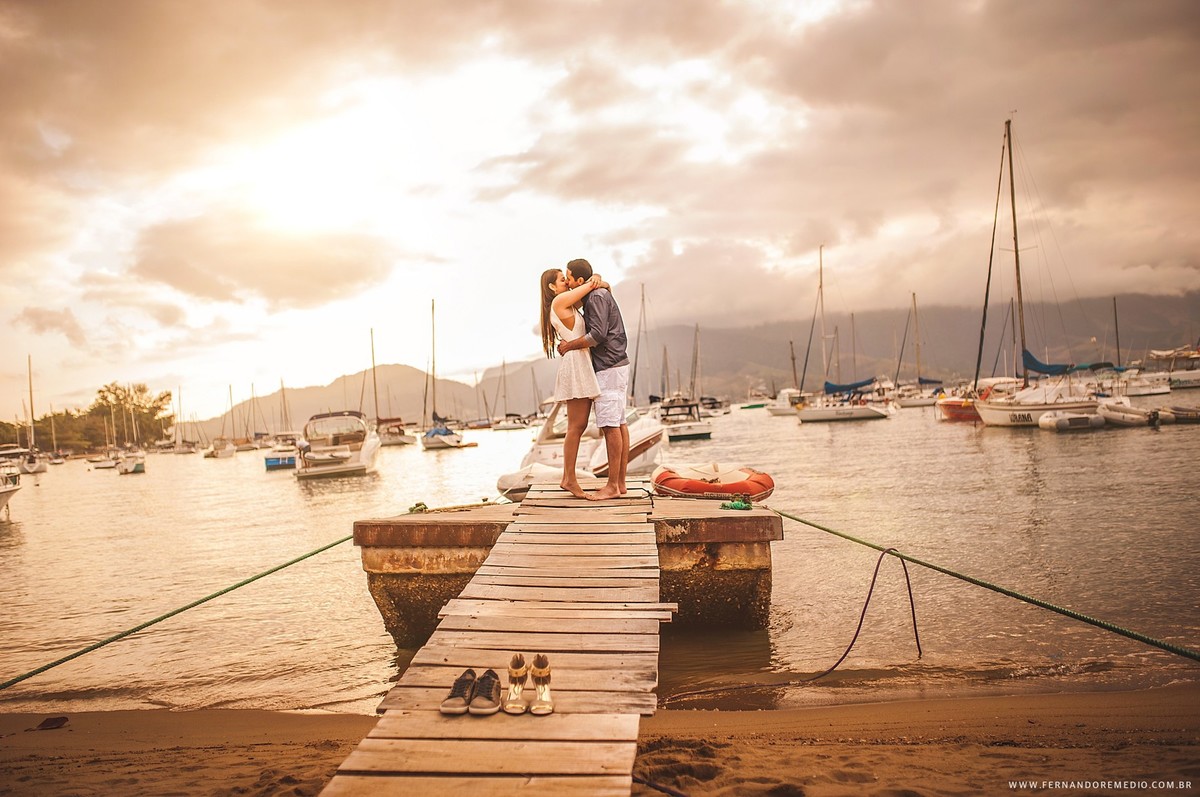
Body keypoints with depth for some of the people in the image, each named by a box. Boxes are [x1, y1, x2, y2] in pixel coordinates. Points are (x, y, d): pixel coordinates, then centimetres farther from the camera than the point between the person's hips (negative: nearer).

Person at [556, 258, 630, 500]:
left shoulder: (597, 297, -13)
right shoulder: (599, 295, 19)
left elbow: (598, 334, -22)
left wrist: (569, 346, -11)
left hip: (609, 368, -11)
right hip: (617, 365, 11)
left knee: (610, 425, -9)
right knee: (619, 423, 8)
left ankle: (612, 486, -7)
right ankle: (621, 482, 11)